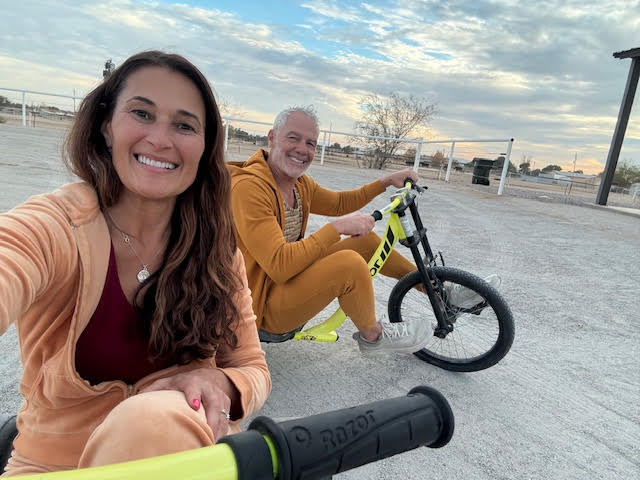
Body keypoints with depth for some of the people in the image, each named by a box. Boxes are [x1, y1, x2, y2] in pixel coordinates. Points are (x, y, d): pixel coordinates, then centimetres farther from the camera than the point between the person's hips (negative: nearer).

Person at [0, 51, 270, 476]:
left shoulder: (217, 249, -7)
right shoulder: (54, 226, -16)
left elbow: (254, 371, -3)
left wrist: (218, 384, -25)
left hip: (180, 446, 0)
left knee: (156, 418, -30)